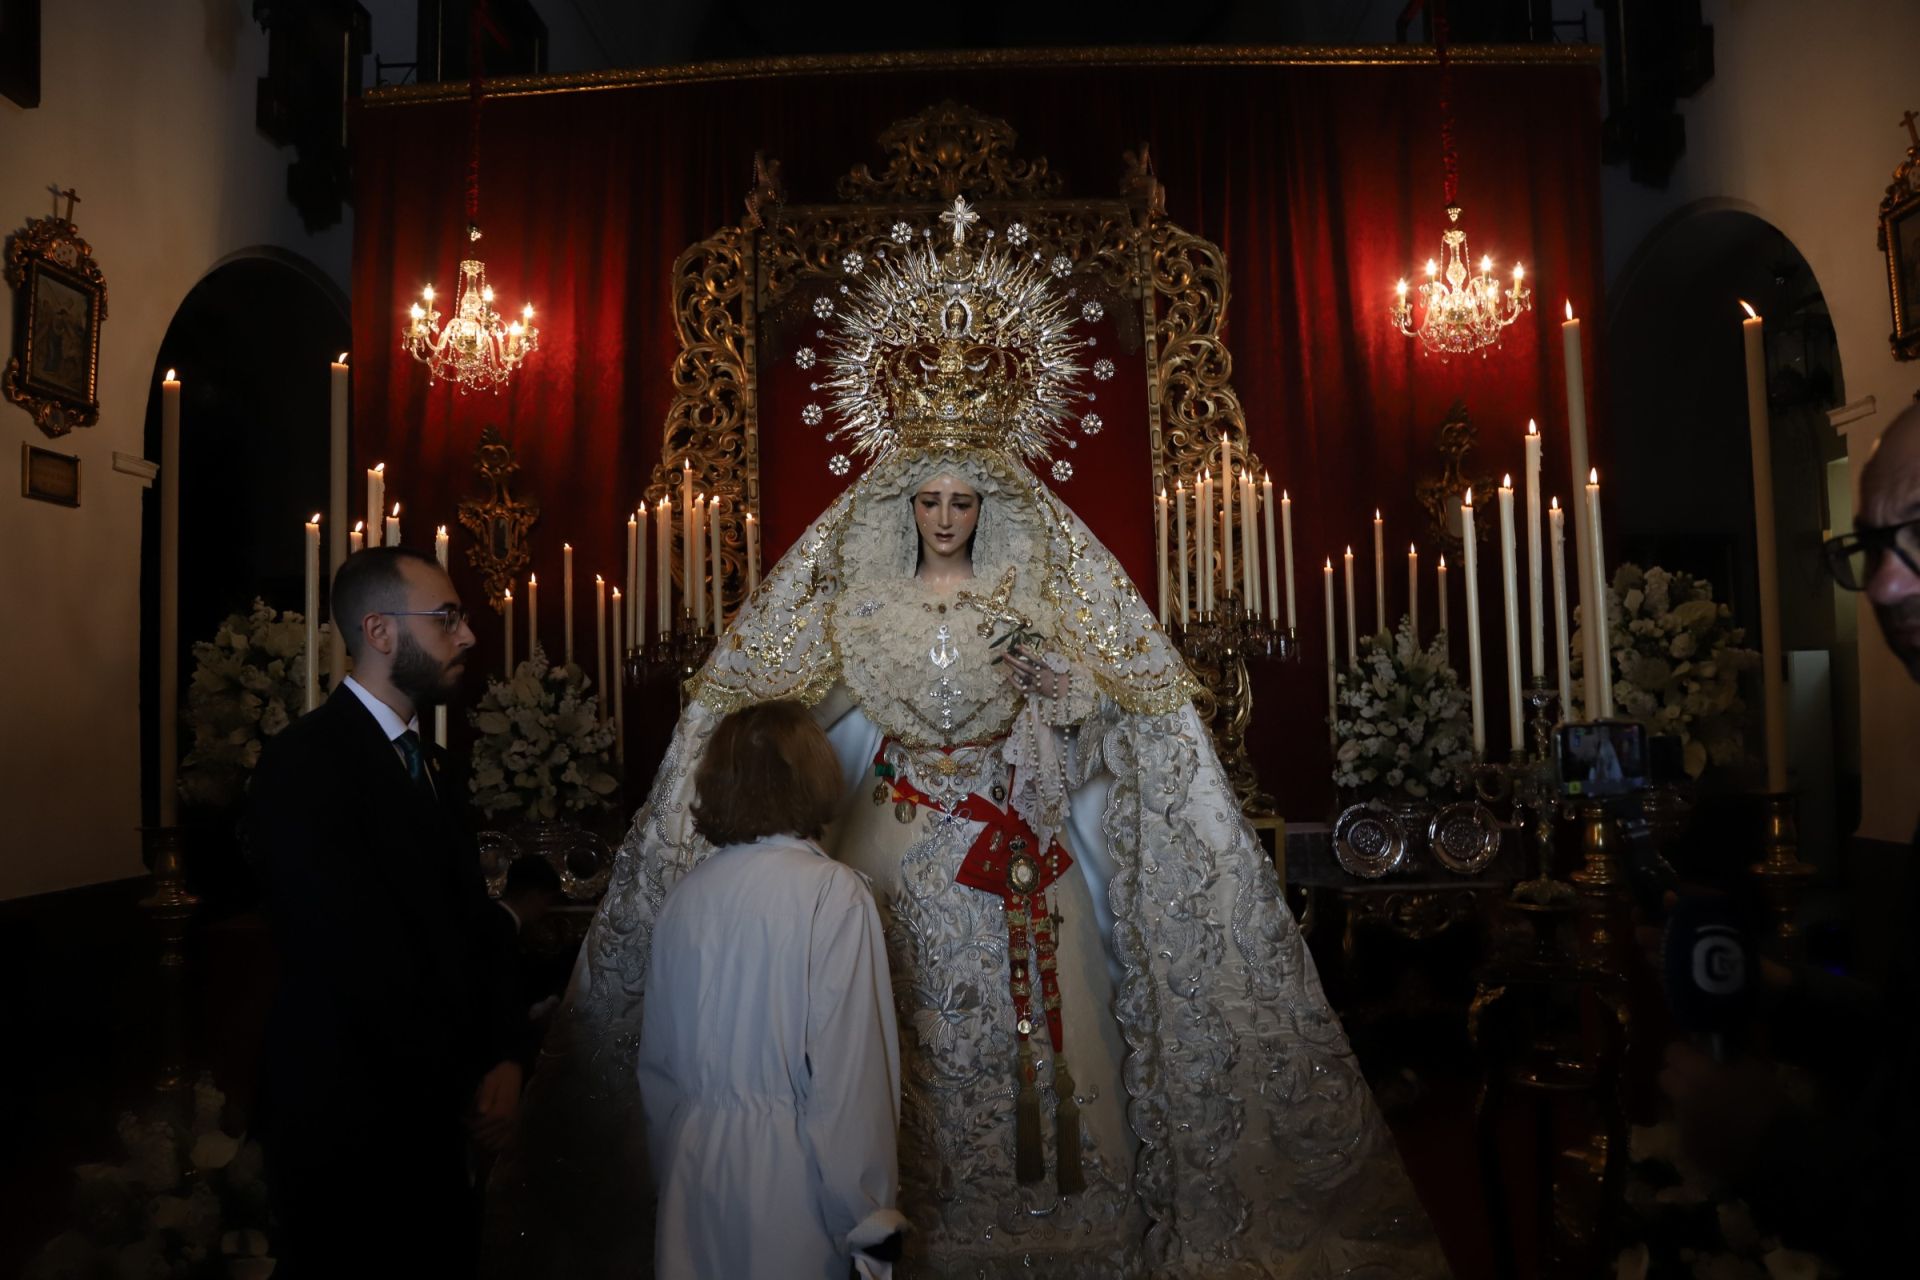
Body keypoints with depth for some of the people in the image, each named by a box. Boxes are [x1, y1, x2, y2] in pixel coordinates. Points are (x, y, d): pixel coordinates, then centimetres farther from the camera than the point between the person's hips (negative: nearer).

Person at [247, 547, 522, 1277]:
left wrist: (501, 1057, -8)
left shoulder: (430, 765, 10)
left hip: (438, 1107, 7)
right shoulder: (308, 761, -17)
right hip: (349, 1115, -7)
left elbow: (470, 923, 7)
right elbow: (356, 957, -20)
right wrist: (466, 1085, -12)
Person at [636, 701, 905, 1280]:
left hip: (692, 1171, 5)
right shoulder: (834, 894, -16)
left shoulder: (685, 894, -2)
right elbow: (851, 1072, -17)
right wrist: (868, 1214, -7)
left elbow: (657, 1058, 7)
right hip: (785, 1172, -5)